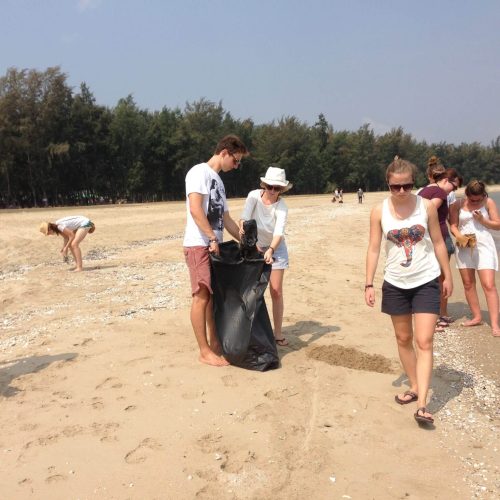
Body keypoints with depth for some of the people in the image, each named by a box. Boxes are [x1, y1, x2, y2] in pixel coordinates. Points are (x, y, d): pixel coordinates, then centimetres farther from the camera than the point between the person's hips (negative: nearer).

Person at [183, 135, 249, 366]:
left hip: (215, 246, 9)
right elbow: (195, 209, -20)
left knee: (215, 295, 12)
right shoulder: (200, 172, -7)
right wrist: (212, 238, -20)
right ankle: (204, 351, -1)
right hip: (199, 245, -9)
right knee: (202, 296, -7)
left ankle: (214, 343, 21)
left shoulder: (218, 180, 21)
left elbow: (226, 219, 23)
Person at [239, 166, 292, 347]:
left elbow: (279, 231, -37)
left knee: (276, 291, -3)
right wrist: (243, 228, -53)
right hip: (255, 246, 1)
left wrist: (270, 251, -54)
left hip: (275, 247, -1)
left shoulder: (281, 207, -23)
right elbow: (245, 217, -31)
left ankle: (278, 333, 8)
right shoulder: (254, 195, -18)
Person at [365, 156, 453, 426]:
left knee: (424, 342, -7)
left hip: (426, 282, -2)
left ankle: (422, 404, -4)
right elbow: (373, 249, -3)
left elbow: (438, 242, 2)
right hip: (395, 284, 2)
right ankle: (414, 387, 32)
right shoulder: (379, 211, -7)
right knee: (403, 339, 14)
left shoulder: (426, 205, -8)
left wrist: (447, 276, 5)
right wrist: (369, 284, -5)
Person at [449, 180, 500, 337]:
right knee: (468, 284, 9)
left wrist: (482, 220, -16)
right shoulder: (458, 204, -1)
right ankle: (477, 317, 23)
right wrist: (459, 236, -18)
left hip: (484, 246, -3)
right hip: (464, 246, 3)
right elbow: (453, 225, 1)